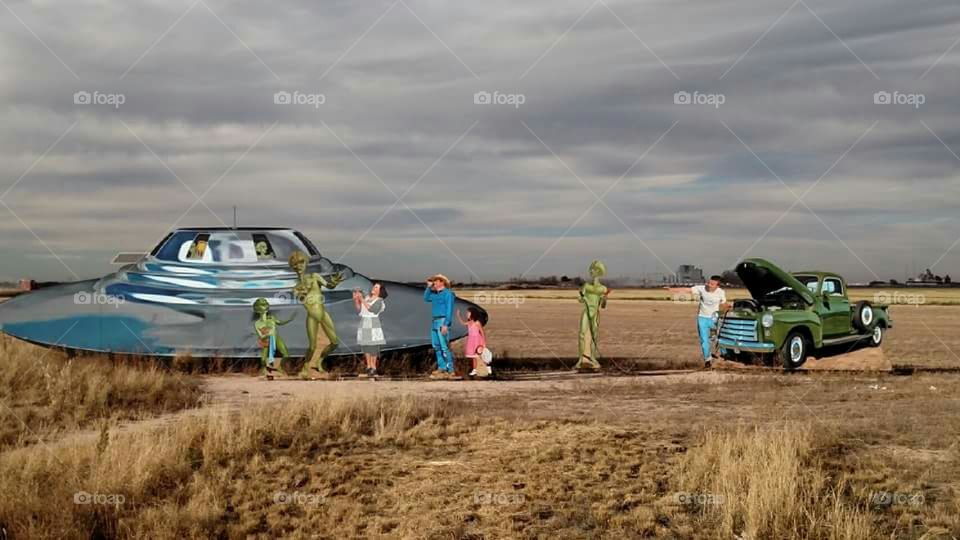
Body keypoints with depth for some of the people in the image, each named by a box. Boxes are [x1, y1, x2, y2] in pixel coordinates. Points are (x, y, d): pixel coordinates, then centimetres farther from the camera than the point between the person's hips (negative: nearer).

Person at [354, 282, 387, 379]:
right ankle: (368, 367, 13)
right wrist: (356, 299, -6)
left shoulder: (379, 301, -6)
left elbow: (371, 309, -20)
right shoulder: (367, 297, 11)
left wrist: (362, 300, -20)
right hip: (364, 324, 6)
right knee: (365, 345, 6)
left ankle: (373, 368, -1)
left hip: (373, 325, -6)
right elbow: (359, 309, 8)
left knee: (372, 346, -7)